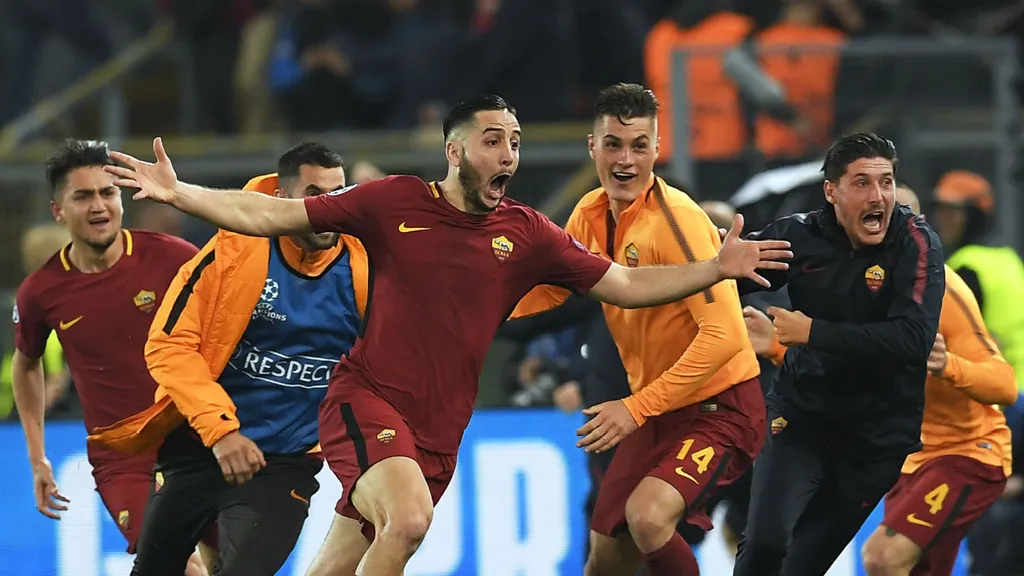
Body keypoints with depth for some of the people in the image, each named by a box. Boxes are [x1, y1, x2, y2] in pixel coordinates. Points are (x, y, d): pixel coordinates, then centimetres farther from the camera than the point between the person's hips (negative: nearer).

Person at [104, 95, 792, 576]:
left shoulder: (526, 234, 4)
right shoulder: (394, 202, -3)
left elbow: (625, 285, 8)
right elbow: (270, 215, 1)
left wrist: (715, 269, -4)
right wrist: (179, 193, -9)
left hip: (438, 431, 4)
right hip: (366, 399, -4)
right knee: (409, 518, -31)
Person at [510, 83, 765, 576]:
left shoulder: (676, 219, -22)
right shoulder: (590, 214, 1)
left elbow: (724, 333, -27)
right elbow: (546, 291, 18)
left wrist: (636, 407, -27)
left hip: (720, 407, -7)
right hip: (653, 412, 7)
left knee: (647, 517, -30)